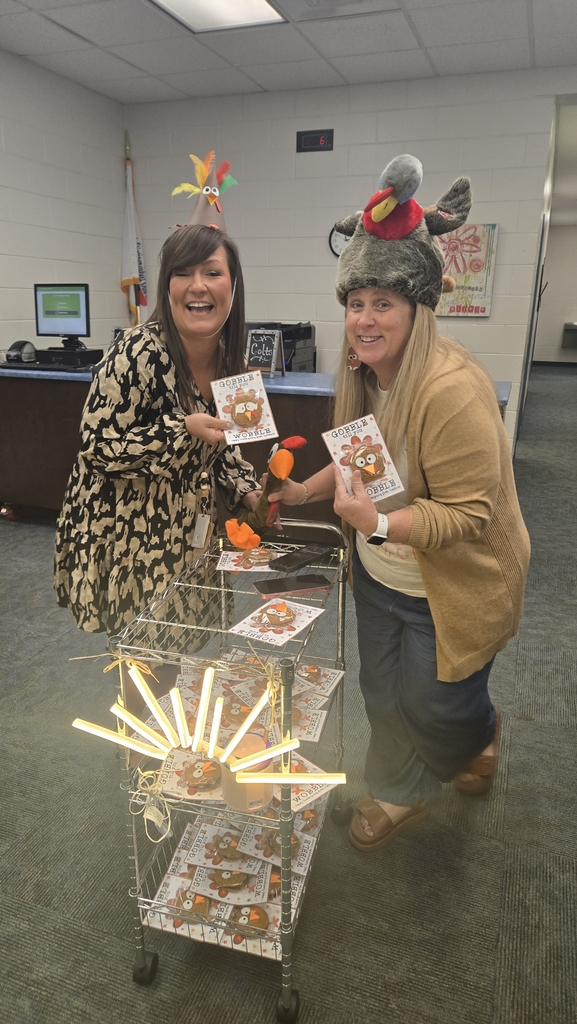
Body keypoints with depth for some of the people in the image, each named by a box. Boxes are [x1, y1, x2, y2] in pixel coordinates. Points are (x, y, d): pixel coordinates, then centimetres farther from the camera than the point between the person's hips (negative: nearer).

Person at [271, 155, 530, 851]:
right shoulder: (365, 375, -3)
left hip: (450, 586, -7)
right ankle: (403, 795, 46)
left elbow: (469, 513, -28)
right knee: (382, 690, 19)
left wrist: (379, 524, -38)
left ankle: (482, 734, 52)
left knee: (435, 702, 13)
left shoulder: (452, 389, -30)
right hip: (378, 575, 7)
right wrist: (305, 491, 1)